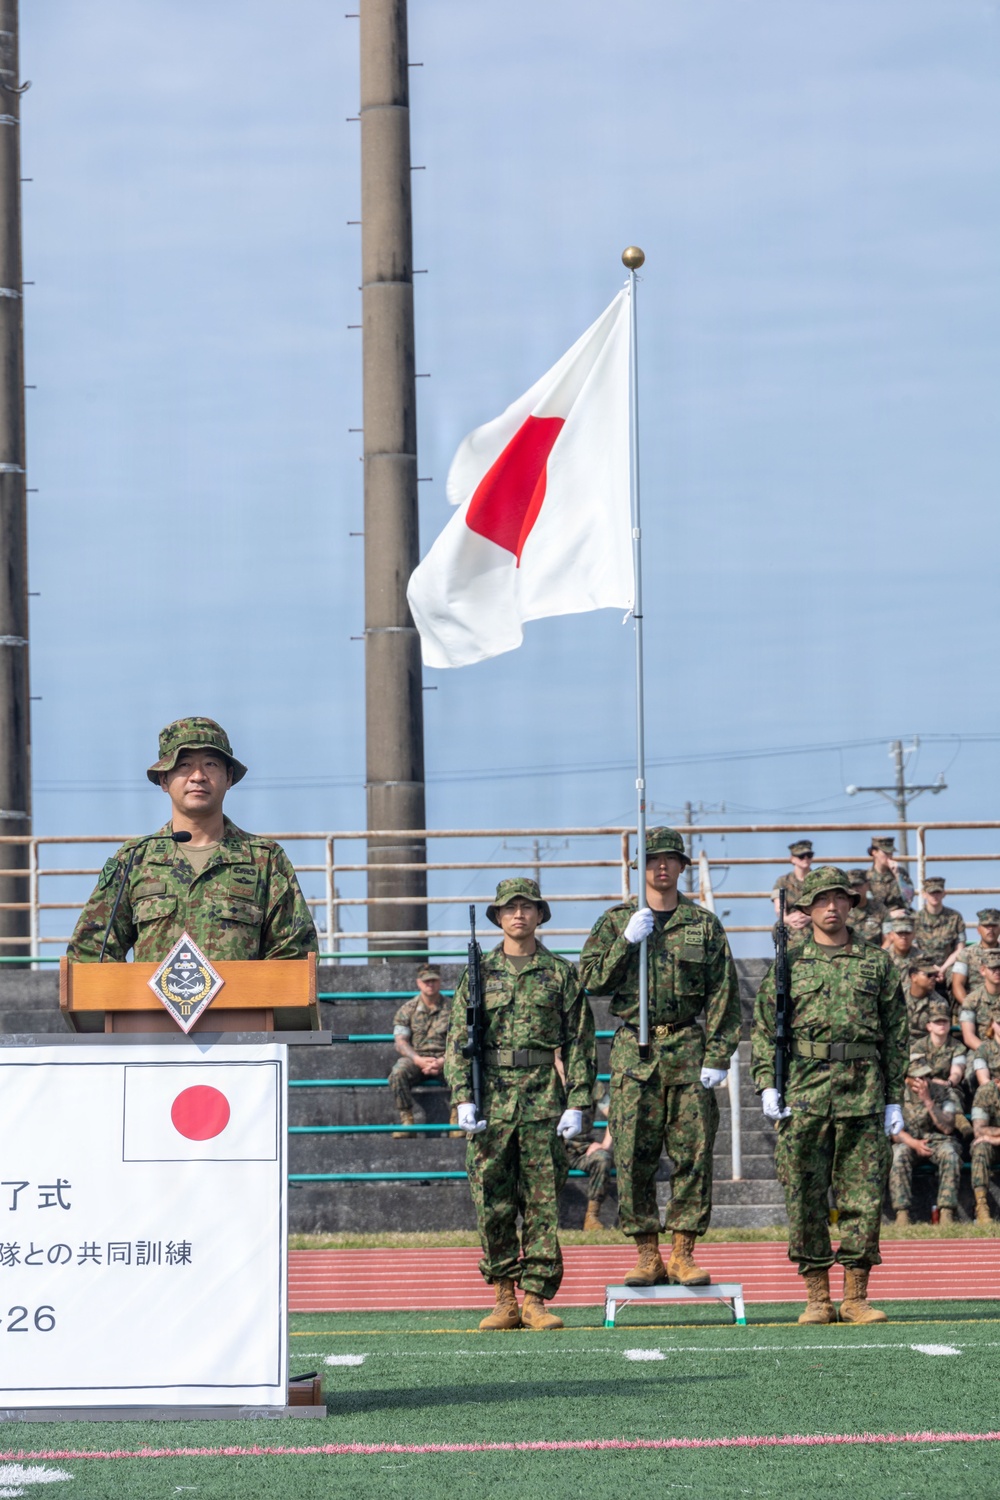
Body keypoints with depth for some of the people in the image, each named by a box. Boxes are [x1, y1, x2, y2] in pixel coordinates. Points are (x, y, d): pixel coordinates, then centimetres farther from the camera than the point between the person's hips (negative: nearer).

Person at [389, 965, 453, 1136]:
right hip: (415, 1059, 0)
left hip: (444, 1059, 0)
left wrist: (442, 1061, -18)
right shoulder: (407, 1009, 8)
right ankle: (406, 1120, -26)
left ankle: (456, 1122, -23)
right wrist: (418, 1060, -18)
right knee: (398, 1073, -33)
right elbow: (400, 1042, 0)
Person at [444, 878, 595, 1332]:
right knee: (493, 1205, 0)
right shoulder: (479, 973, 10)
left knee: (543, 1203, -2)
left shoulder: (560, 973, 8)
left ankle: (535, 1299, 3)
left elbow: (581, 1043, 6)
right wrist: (463, 1098, -4)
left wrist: (577, 1104, -2)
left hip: (544, 1101, -1)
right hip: (491, 1101, 1)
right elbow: (458, 1040, 7)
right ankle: (504, 1299, 8)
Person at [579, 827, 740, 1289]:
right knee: (634, 1156, -3)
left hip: (689, 1050, 0)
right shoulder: (616, 921, 10)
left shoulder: (704, 925, 8)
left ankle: (683, 1254, 4)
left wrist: (718, 1057, -4)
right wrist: (627, 941, -11)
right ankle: (648, 1256, 4)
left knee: (693, 1154, -2)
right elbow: (590, 978, 2)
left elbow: (723, 994, 5)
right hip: (633, 1051, 0)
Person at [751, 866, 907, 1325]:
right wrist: (767, 1085, -4)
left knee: (863, 1197, -1)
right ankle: (818, 1299, 6)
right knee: (805, 1198, -1)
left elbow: (896, 1034, 12)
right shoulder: (788, 965, 10)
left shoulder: (877, 963, 12)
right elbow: (763, 1029, 9)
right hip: (803, 1092, 0)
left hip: (864, 1092, 0)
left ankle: (856, 1298, 5)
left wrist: (894, 1100, 6)